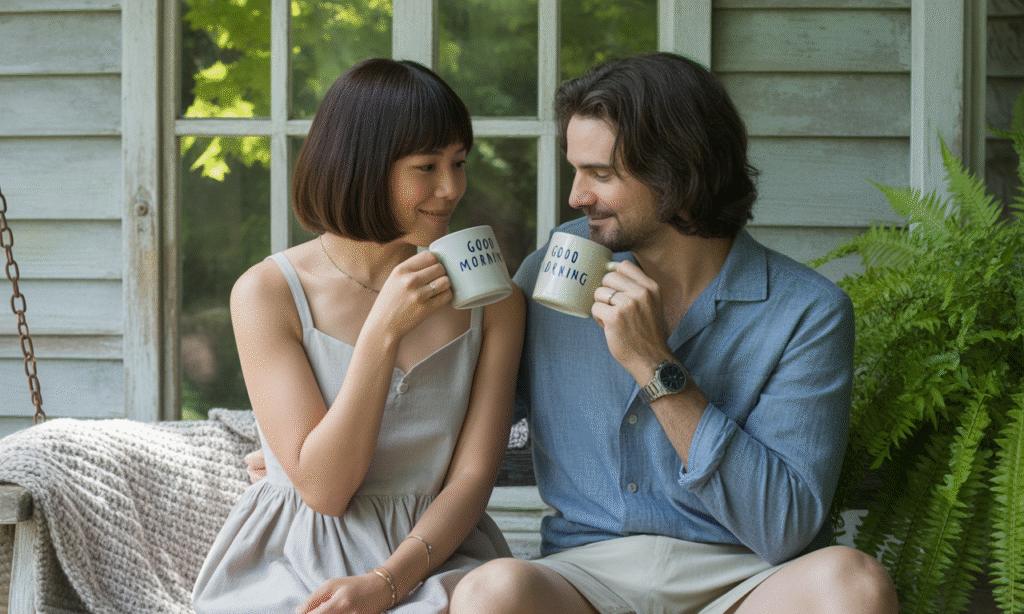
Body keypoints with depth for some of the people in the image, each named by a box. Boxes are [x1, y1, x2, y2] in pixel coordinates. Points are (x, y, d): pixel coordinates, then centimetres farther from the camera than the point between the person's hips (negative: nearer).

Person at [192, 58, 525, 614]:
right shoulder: (267, 293, -4)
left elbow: (471, 476, -1)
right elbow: (322, 487, -10)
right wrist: (382, 332, -19)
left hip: (433, 554, 2)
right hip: (297, 563, -2)